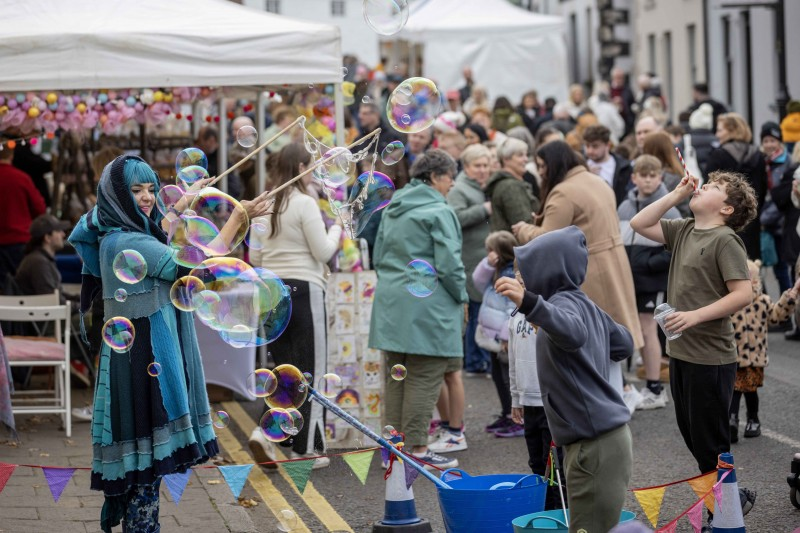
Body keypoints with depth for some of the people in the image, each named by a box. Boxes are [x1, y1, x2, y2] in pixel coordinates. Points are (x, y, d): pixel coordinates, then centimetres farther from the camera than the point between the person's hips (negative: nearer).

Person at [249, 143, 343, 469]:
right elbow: (323, 252, -10)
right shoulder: (304, 203, -12)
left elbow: (255, 257, 12)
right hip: (303, 289, -6)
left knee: (285, 369, 15)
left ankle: (267, 432, -4)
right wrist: (337, 229, 7)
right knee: (310, 370, 3)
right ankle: (305, 450, 7)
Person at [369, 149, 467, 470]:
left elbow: (378, 255, 19)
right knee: (424, 379, -3)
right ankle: (417, 448, -2)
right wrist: (461, 296, -1)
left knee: (396, 377, 13)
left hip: (390, 300, 8)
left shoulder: (393, 209, 15)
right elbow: (448, 262, -14)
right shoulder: (438, 211, -11)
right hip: (426, 303, -8)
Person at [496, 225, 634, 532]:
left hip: (594, 444, -10)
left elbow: (574, 333, -36)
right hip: (605, 436, 10)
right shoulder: (585, 305, 16)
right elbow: (624, 345, 28)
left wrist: (530, 303, -50)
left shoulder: (565, 303, -13)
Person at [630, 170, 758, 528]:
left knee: (709, 443, 1)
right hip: (681, 352, 8)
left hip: (710, 358, -8)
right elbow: (639, 224, 11)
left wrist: (695, 315, -24)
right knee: (692, 435, 16)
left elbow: (743, 294, -20)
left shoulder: (725, 239, -13)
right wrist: (677, 195, 6)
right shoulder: (684, 231, 10)